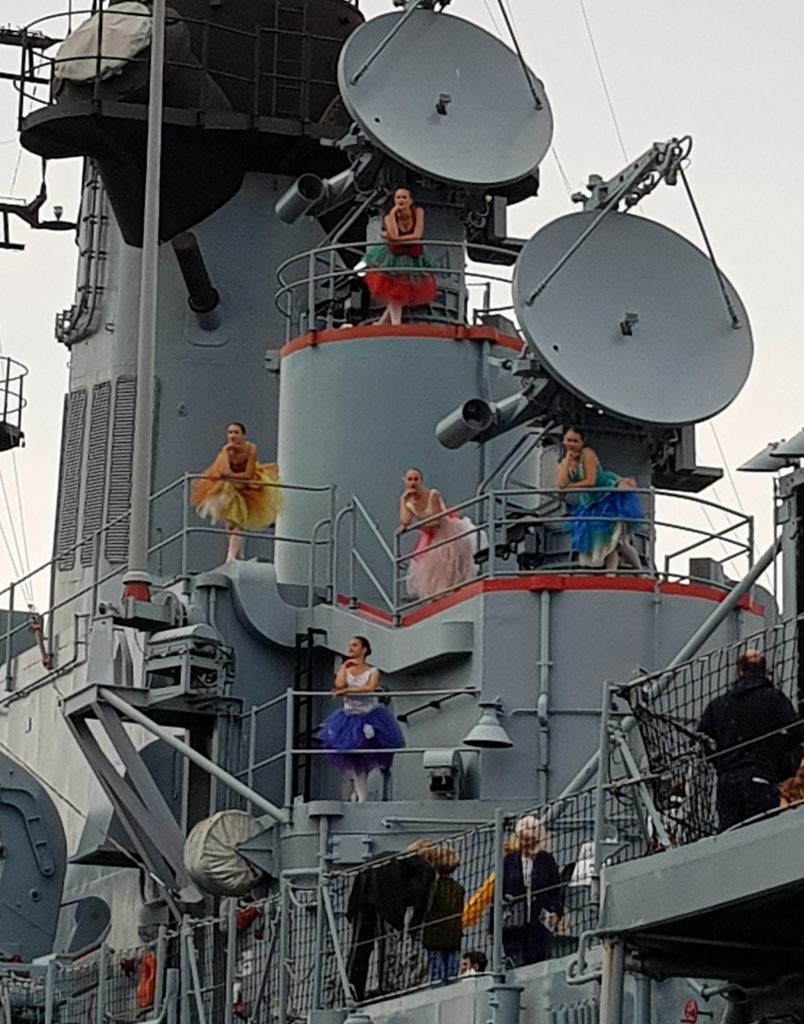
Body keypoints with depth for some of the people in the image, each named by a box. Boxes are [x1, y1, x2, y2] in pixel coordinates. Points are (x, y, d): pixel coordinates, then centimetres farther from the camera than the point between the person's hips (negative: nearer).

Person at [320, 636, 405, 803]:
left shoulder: (372, 672, -3)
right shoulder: (345, 670, 5)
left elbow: (369, 688, -22)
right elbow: (339, 685, -15)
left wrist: (347, 690, -23)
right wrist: (345, 666, -5)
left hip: (369, 717, -3)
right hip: (349, 718, 3)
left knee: (366, 757, 0)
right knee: (352, 759, 3)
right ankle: (360, 794, 10)